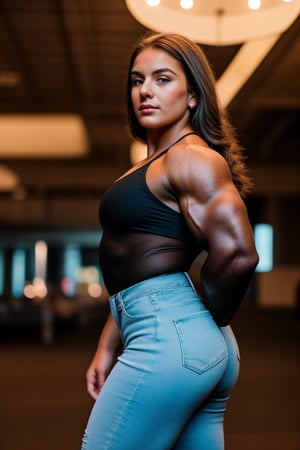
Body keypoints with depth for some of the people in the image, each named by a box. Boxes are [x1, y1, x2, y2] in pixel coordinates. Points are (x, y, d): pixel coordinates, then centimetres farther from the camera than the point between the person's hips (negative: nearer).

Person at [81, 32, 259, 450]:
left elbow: (238, 253, -22)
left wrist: (208, 318, -5)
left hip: (169, 338, -9)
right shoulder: (154, 164, 20)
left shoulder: (191, 157, -9)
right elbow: (134, 271, 21)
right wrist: (108, 347, 17)